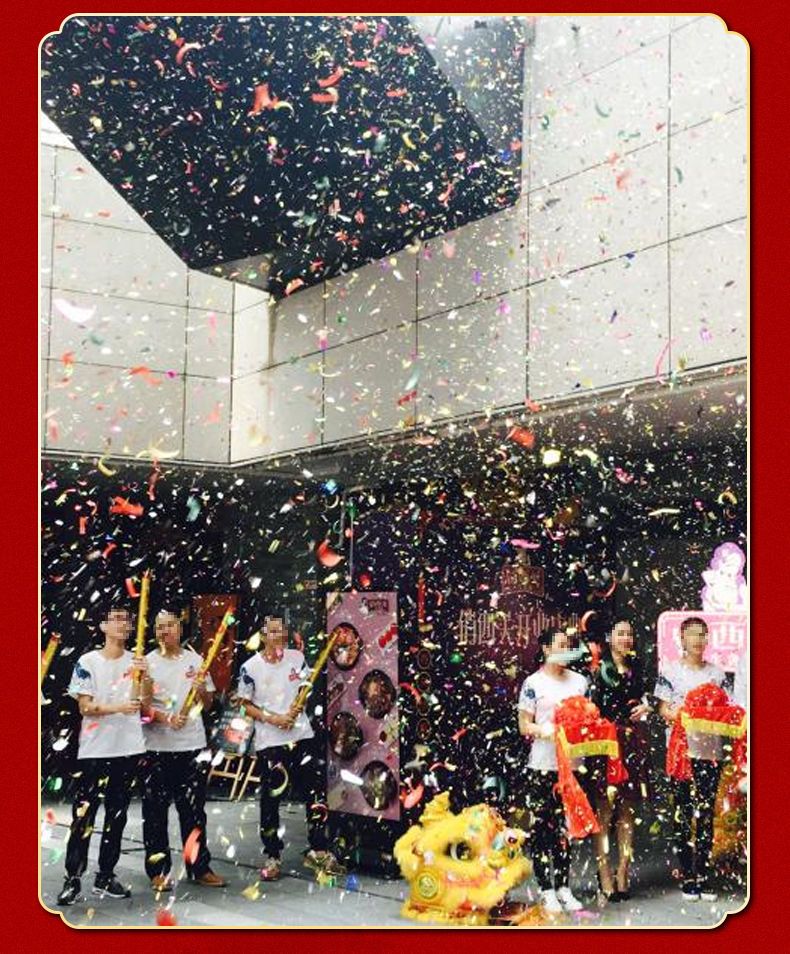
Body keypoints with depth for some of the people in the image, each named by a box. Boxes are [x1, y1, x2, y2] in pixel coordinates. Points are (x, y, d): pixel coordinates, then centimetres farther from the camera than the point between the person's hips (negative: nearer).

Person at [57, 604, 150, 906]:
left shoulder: (137, 662, 7)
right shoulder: (88, 662, -1)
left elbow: (137, 702, -3)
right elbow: (86, 706, -7)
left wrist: (141, 677, -21)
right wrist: (118, 707, -22)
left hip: (129, 749, 3)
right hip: (95, 750, -3)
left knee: (117, 816, 9)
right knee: (83, 816, -2)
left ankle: (105, 878, 17)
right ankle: (72, 879, 3)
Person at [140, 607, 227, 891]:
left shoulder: (196, 660, 8)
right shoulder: (147, 663, 0)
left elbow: (208, 705, 13)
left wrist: (201, 690, -9)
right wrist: (165, 718, -20)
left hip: (193, 746, 2)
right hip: (157, 747, -2)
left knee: (194, 809, 9)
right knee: (156, 811, 2)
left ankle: (200, 867, 17)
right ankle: (158, 870, 11)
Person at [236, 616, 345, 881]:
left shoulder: (297, 658, 2)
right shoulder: (251, 667, -7)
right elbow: (245, 704, -1)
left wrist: (298, 706, -8)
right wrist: (271, 718, -15)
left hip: (301, 735, 3)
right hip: (269, 742, -3)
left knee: (315, 792, 3)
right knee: (270, 799, 3)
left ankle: (318, 851, 15)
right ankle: (272, 856, 18)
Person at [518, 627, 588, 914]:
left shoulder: (579, 681, 11)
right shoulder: (534, 683, -3)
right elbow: (524, 726, -4)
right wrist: (545, 731, -21)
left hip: (571, 764, 4)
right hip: (542, 766, -4)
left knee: (565, 827, 8)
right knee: (542, 828, 0)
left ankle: (564, 887, 15)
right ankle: (547, 891, 6)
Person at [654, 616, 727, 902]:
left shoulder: (717, 673, 11)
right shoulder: (670, 671, 3)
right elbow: (663, 710, 1)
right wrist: (680, 715, -19)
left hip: (711, 750, 2)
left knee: (706, 814, 4)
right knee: (683, 813, 1)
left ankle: (703, 874, 9)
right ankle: (687, 876, 8)